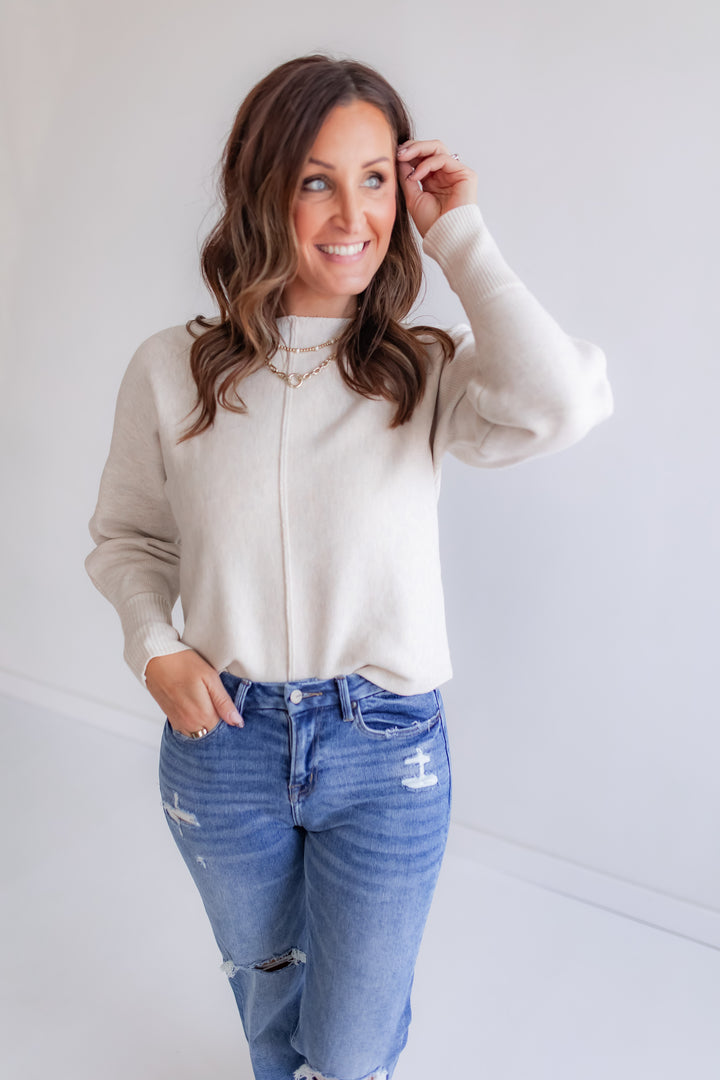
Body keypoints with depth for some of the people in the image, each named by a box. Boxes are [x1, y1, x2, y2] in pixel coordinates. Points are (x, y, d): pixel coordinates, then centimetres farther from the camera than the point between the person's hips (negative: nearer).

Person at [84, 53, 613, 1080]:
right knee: (262, 975, 29)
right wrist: (155, 647, -11)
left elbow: (559, 403, -32)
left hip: (387, 756, -1)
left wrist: (459, 235, -20)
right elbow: (126, 537, 6)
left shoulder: (430, 372, -10)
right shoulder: (171, 370, -6)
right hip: (221, 739, 2)